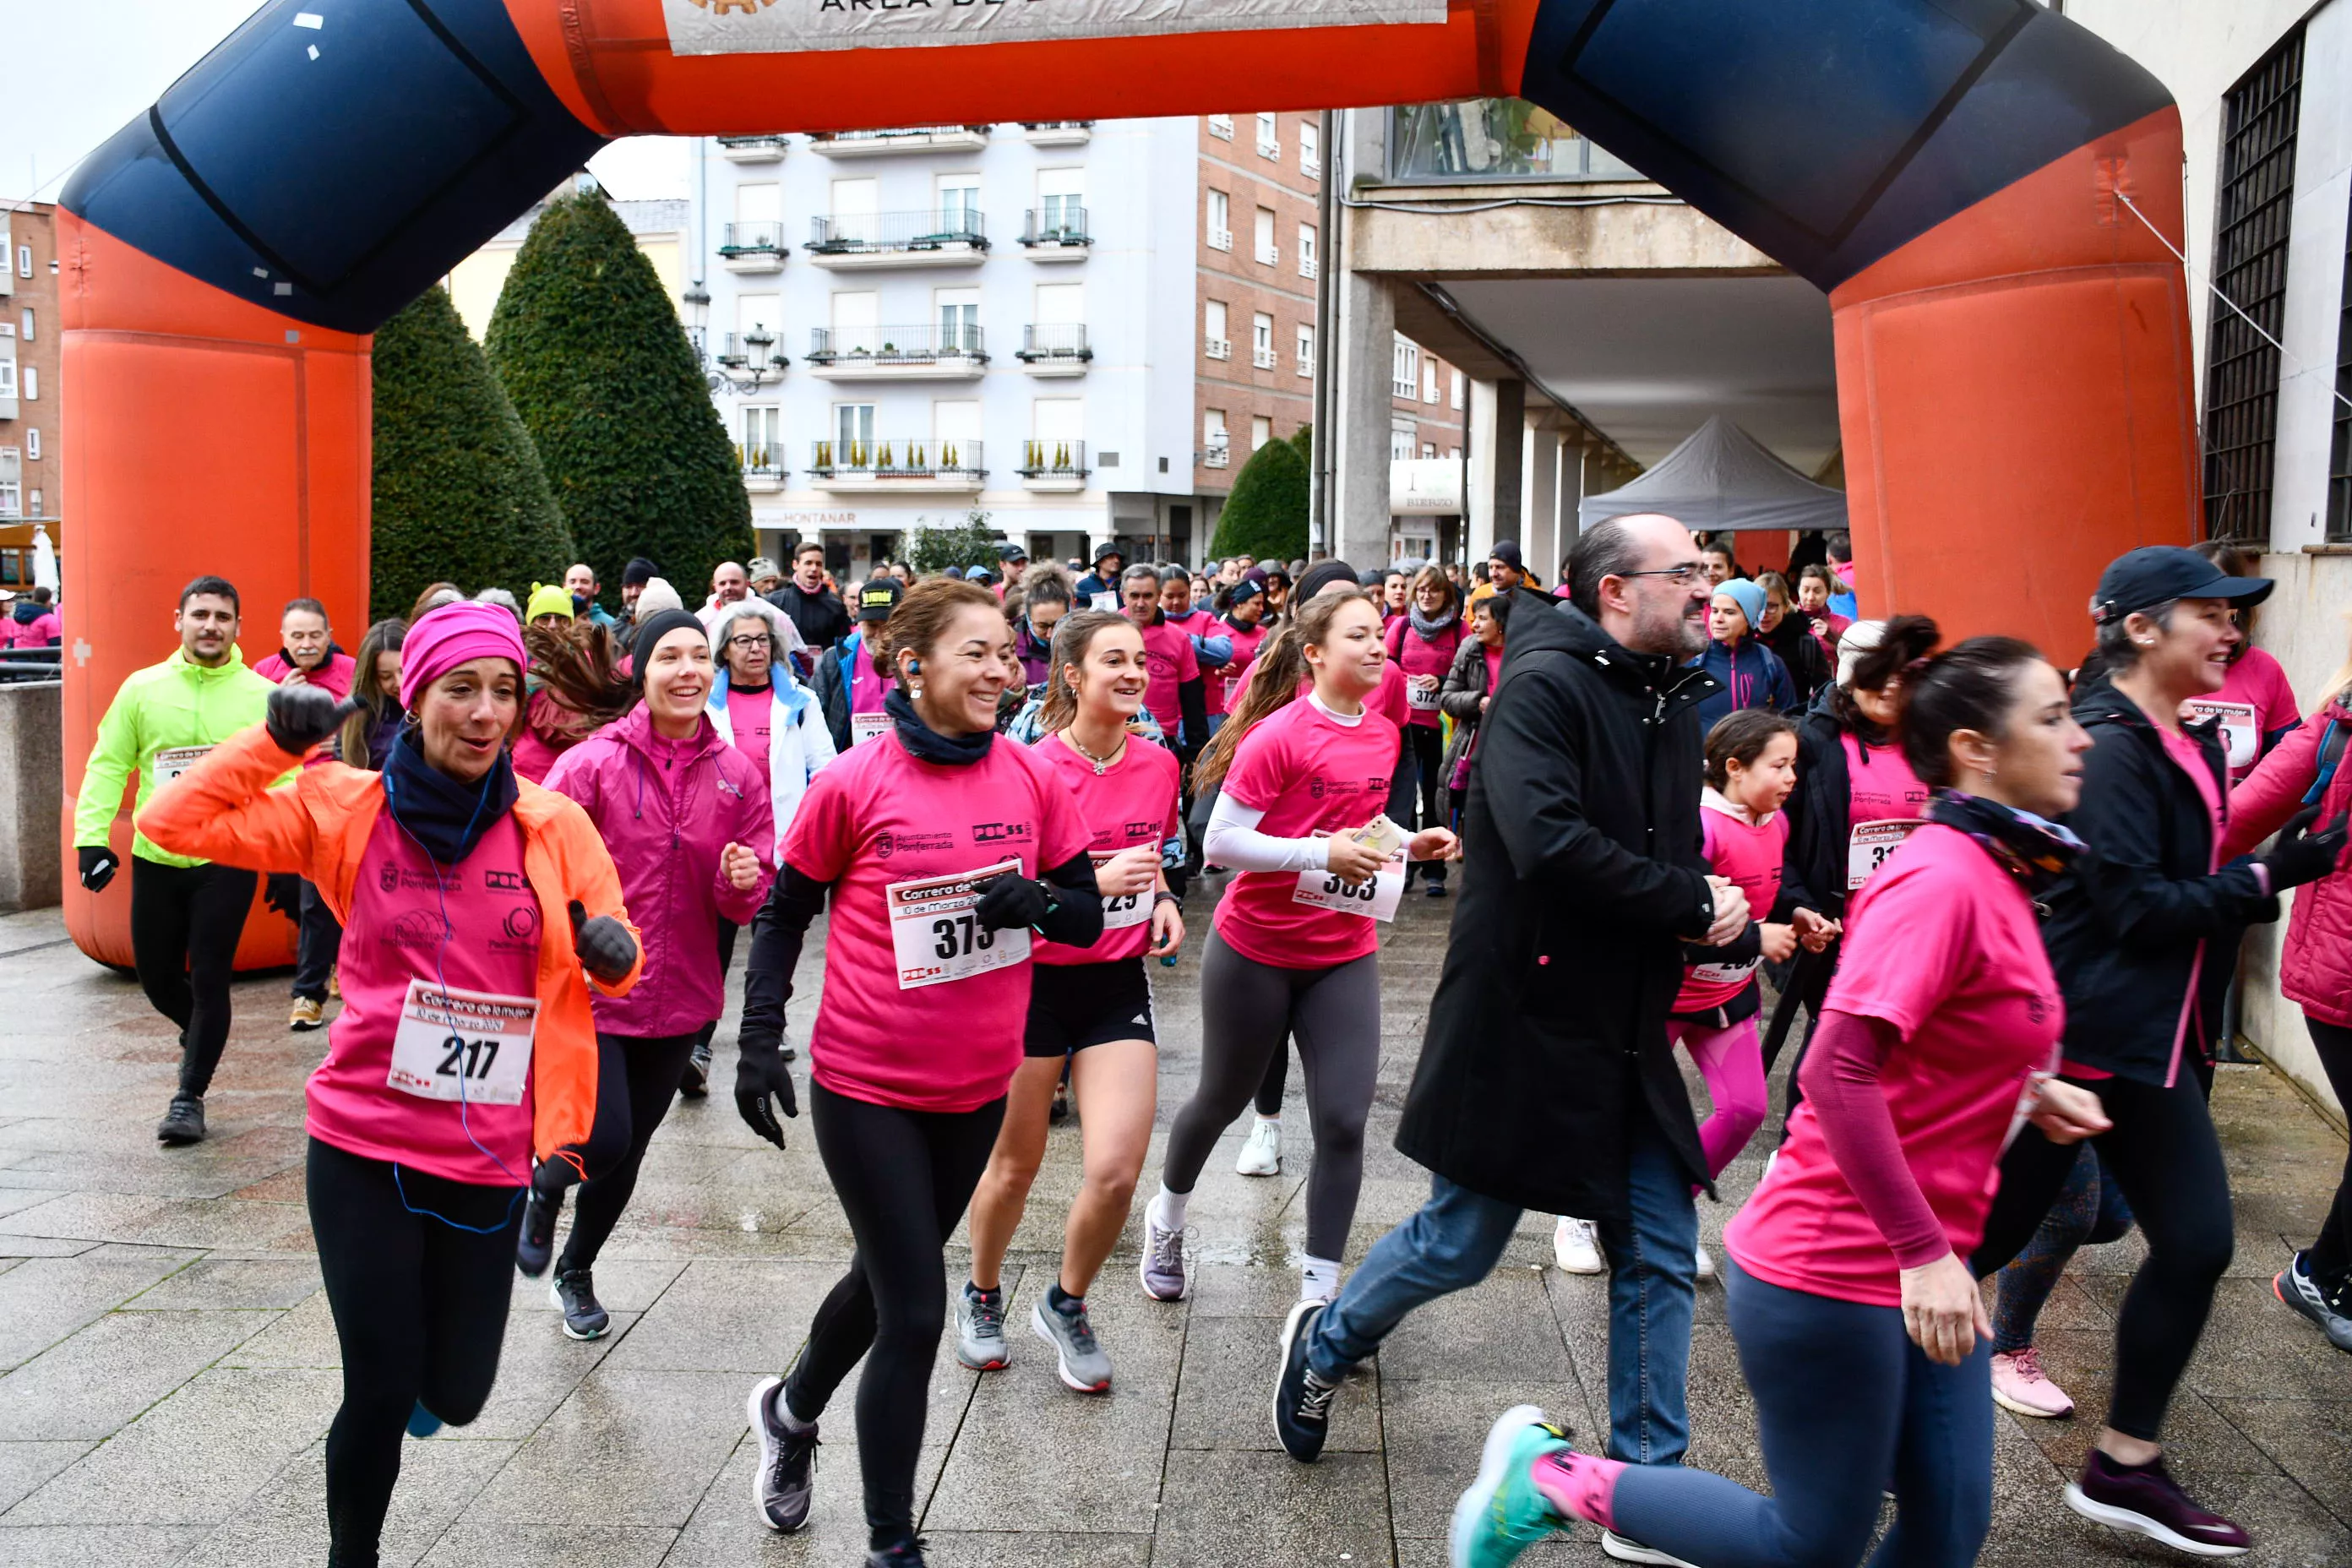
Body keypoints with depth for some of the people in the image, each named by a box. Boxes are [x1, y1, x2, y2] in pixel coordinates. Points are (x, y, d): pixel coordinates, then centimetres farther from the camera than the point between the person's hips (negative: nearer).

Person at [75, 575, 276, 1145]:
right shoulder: (142, 688, 3)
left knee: (208, 980, -3)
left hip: (227, 861, -2)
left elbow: (285, 776, -2)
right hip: (155, 858, 3)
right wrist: (92, 836, -5)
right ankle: (201, 1036, 42)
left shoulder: (262, 696, -1)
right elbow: (107, 765, 5)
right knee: (157, 976, 11)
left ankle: (190, 1096, 11)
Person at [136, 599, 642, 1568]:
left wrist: (611, 953, -16)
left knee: (455, 1394, 11)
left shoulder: (553, 825, -4)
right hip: (363, 1144, -1)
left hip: (489, 1155, 1)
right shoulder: (343, 808, -4)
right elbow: (174, 824, -2)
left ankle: (433, 1363, 49)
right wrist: (274, 742, -10)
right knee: (379, 1393, 3)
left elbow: (614, 955, 6)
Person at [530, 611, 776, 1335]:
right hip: (592, 989, -4)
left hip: (678, 996, 4)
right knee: (604, 1139, -15)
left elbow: (750, 899, 5)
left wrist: (742, 883, -17)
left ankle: (576, 1270, 44)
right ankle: (544, 1184, 24)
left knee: (628, 1152, 17)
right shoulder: (593, 762, -11)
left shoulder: (738, 775, -1)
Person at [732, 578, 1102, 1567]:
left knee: (890, 1274, 22)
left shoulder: (1033, 778, -4)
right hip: (866, 1086, -4)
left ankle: (791, 1410, 52)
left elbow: (1088, 917, 2)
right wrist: (759, 1042, -8)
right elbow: (783, 917, -1)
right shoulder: (853, 784, -12)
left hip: (980, 1084, 5)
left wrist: (1037, 901, -19)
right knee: (916, 1310, -2)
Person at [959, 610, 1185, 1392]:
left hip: (1119, 983, 4)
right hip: (1032, 981, -3)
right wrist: (1097, 882, -26)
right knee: (1015, 1165, 13)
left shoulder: (1158, 764, 1)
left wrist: (1162, 901, 0)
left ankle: (1065, 1305, 23)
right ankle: (982, 1296, 41)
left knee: (1116, 1171, -6)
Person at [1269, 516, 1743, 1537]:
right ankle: (1324, 1346, 34)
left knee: (1660, 1253, 9)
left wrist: (1725, 921, -7)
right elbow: (1548, 844, -30)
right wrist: (1693, 902, -20)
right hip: (1527, 1023, -7)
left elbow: (1674, 858, 15)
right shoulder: (1546, 684, -17)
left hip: (1629, 1033, 8)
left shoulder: (1672, 705, 9)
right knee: (1459, 1243, 6)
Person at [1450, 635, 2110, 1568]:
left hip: (1921, 1264, 9)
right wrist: (1925, 1252, -25)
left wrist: (2023, 1091, 7)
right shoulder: (1941, 879, -20)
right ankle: (1551, 1479, 16)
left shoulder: (1995, 876, 9)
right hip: (1832, 1271, -9)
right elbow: (1838, 1073, -28)